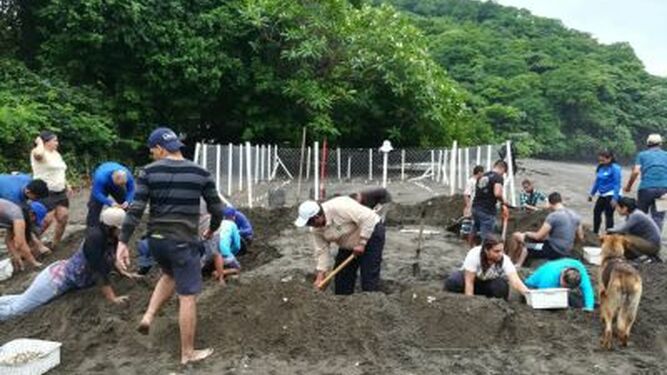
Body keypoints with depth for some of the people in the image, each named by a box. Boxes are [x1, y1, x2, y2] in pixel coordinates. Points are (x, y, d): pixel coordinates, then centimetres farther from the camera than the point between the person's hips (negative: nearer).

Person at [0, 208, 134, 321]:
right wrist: (112, 298, -35)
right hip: (59, 277, -9)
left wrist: (123, 273, 11)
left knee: (21, 301, 21)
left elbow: (109, 258, 17)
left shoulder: (111, 238, -6)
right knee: (15, 309, 0)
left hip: (65, 274, 9)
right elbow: (98, 270, -34)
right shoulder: (96, 237, -31)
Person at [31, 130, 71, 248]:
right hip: (46, 193, -8)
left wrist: (67, 186, 19)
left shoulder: (56, 153, 15)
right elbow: (38, 154, -39)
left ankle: (55, 244, 16)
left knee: (63, 217, 1)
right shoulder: (40, 153, -12)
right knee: (47, 220, -12)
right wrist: (40, 142, -19)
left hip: (60, 192, 8)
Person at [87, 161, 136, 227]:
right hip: (102, 186, -3)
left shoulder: (128, 176, -36)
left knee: (124, 204, -3)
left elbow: (131, 190, -25)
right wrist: (110, 203, -52)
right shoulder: (101, 177, -45)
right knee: (95, 205, -15)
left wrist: (127, 201, -44)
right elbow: (97, 193, -40)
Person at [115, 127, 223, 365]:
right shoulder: (200, 173, -1)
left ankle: (148, 317, 20)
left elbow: (135, 210, -10)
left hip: (155, 239, 3)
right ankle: (188, 353, 14)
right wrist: (212, 229, 23)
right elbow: (217, 210, 3)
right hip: (183, 241, -3)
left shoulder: (149, 172, -2)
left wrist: (123, 242, -8)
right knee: (188, 297, 6)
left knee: (170, 275, 33)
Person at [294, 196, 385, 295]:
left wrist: (361, 243, -26)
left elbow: (367, 218, -32)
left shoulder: (340, 207, -34)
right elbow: (322, 251, -7)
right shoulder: (316, 229, -10)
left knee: (369, 276, -11)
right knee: (341, 275, 7)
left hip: (370, 233, -8)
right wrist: (320, 277, -13)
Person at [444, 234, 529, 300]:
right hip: (468, 276, -2)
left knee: (502, 287, -32)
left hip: (489, 283, 2)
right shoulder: (474, 255, -32)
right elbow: (469, 282, -32)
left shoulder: (505, 260, -27)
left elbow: (515, 281, -38)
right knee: (452, 281, -34)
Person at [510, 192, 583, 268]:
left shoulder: (553, 216, -19)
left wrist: (527, 233, 4)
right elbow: (581, 237, 14)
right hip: (566, 252, 8)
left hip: (554, 251, -8)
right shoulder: (575, 215, 4)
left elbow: (538, 236, -15)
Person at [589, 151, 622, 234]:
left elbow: (617, 184, -17)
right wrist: (592, 193, 16)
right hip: (602, 195, 8)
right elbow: (597, 181, 15)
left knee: (609, 215, -2)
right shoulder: (601, 168, 5)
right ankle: (595, 233, 28)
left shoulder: (615, 168, -15)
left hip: (611, 195, -8)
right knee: (596, 211, 13)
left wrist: (615, 198, -22)